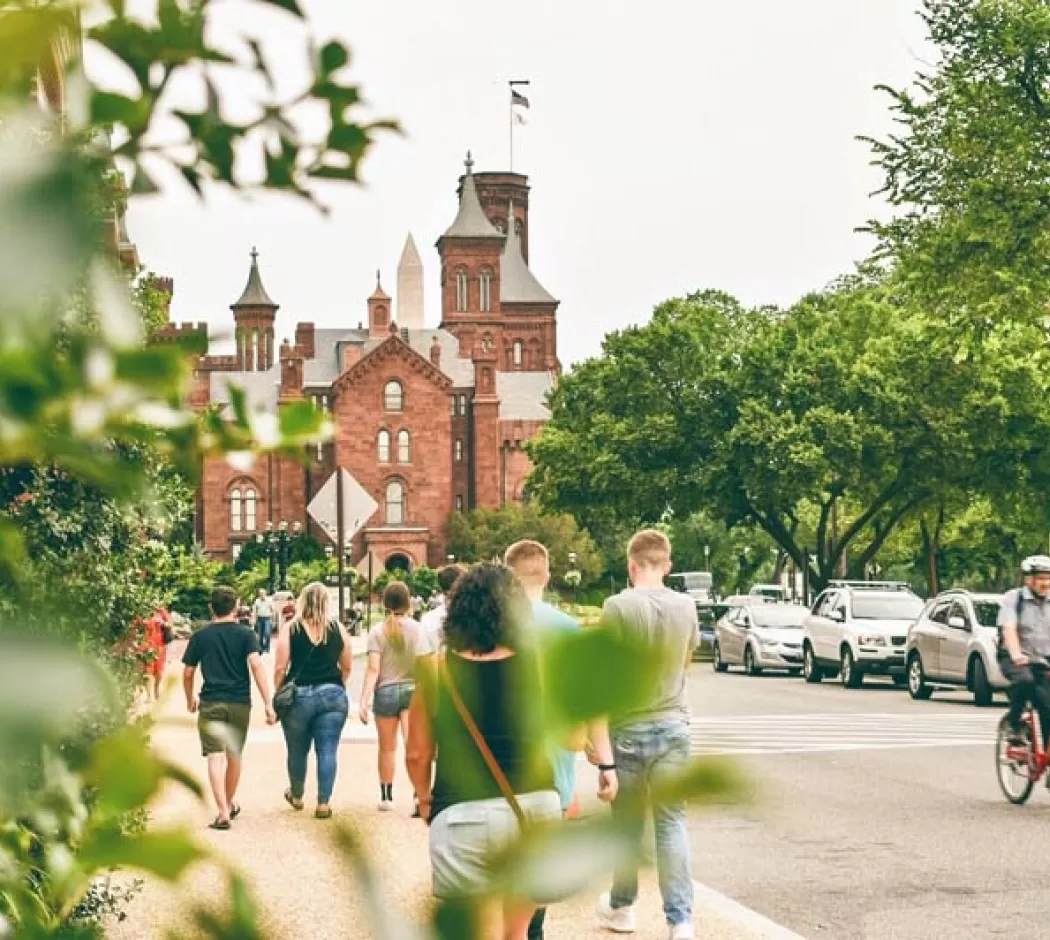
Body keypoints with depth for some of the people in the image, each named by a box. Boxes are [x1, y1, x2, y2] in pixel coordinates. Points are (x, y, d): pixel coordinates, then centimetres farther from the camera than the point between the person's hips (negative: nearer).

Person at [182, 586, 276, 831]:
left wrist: (190, 699, 25)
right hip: (240, 703, 1)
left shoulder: (200, 636, 2)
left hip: (210, 703, -1)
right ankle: (229, 805, 35)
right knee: (234, 755, 18)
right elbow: (256, 664, -15)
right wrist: (268, 703, -16)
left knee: (215, 757, -5)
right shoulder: (246, 634, -2)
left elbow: (188, 673, 6)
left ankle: (222, 813, -17)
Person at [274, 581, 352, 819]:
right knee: (328, 750, 3)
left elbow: (280, 668, -5)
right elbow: (347, 667, 7)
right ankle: (324, 803, 1)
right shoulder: (338, 629, 1)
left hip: (298, 695, 0)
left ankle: (296, 796, 34)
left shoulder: (291, 629, -3)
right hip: (332, 695, 1)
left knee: (297, 750, 15)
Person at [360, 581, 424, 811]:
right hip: (413, 690, 0)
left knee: (387, 748, 13)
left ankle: (386, 797, 22)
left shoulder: (378, 632, -5)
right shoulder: (418, 629, -3)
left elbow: (373, 669, -11)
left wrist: (364, 700, -11)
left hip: (386, 691, 0)